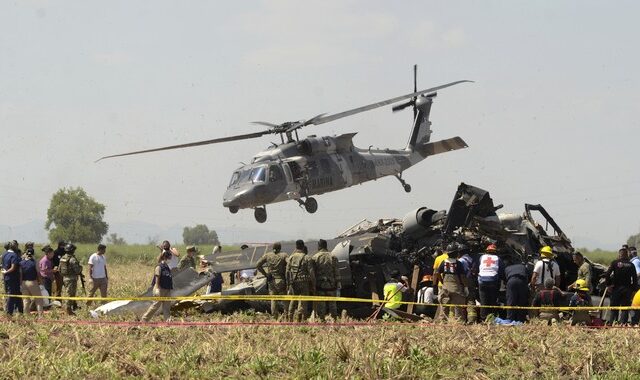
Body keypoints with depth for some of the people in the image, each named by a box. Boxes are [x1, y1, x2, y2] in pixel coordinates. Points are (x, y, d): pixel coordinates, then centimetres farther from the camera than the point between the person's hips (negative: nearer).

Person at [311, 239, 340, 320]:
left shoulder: (314, 258, -2)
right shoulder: (333, 257, 2)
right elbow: (336, 272, 0)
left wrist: (313, 285, 2)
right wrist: (338, 283, 3)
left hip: (319, 285, -1)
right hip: (331, 285, 1)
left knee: (320, 305, 2)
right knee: (332, 304, 8)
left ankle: (321, 320, 0)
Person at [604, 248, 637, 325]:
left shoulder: (615, 263, -1)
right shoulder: (631, 265, 3)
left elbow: (607, 274, -10)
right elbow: (635, 279, 1)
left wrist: (608, 285, 0)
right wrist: (633, 289, 7)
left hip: (616, 288, -1)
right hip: (627, 289, 1)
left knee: (613, 308, 6)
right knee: (625, 309, 5)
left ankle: (611, 323, -2)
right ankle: (623, 323, -5)